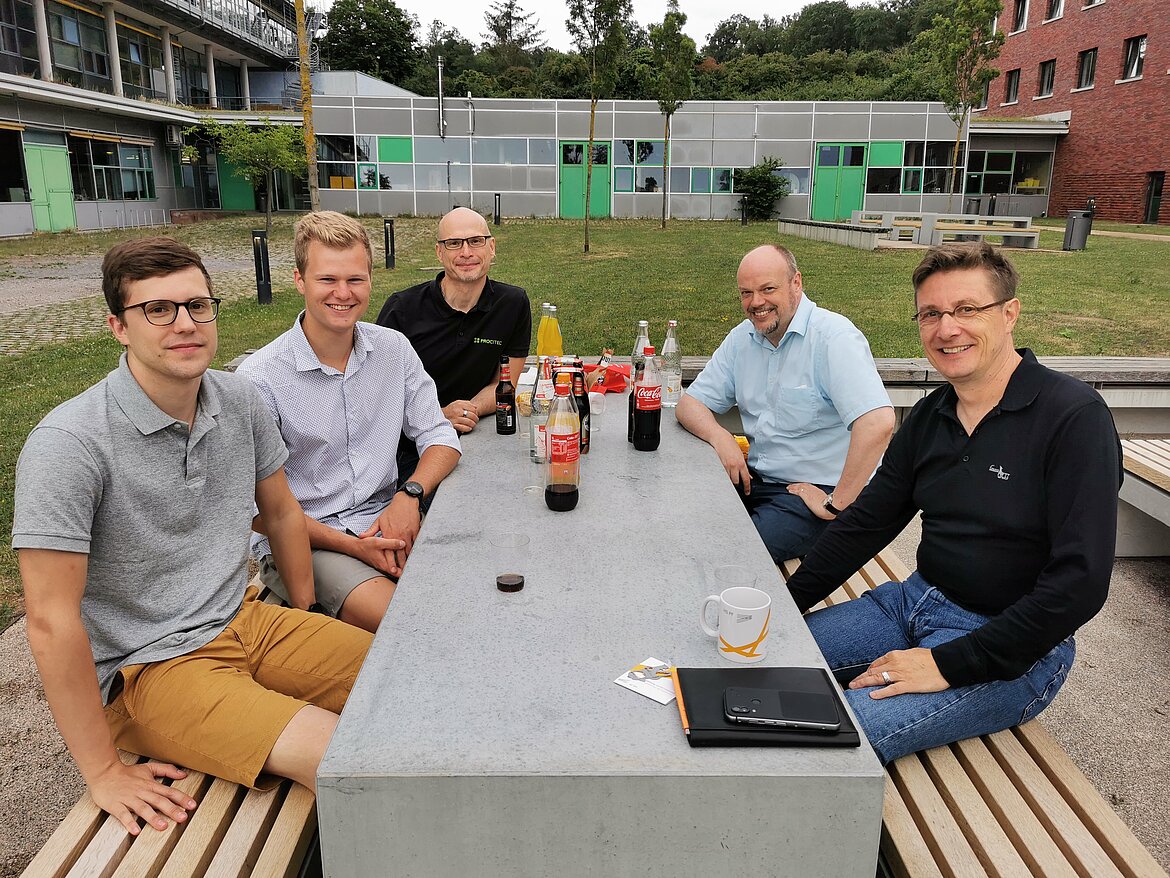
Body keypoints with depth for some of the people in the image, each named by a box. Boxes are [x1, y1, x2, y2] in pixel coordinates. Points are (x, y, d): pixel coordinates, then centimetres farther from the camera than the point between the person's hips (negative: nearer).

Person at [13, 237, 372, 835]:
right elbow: (52, 622, -20)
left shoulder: (239, 401, -1)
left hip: (247, 621, 7)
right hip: (146, 669, -6)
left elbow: (281, 511, 12)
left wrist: (308, 625, 15)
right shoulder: (69, 443, -21)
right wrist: (103, 773, -15)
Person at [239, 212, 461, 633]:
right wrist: (352, 546, -19)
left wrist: (410, 494, -15)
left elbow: (439, 438, 5)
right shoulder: (260, 376, -12)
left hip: (386, 521, 5)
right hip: (300, 541, -4)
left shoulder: (394, 349, 2)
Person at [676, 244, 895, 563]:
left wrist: (836, 504, -25)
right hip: (755, 477, 7)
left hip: (814, 491, -7)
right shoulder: (742, 338, 6)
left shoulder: (834, 337, -17)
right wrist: (719, 437, -14)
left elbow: (878, 422, -30)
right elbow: (689, 404, 8)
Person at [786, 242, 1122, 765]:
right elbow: (865, 522, 9)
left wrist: (949, 663, -23)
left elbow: (1079, 583, -22)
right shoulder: (929, 417, 4)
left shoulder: (1074, 417, -17)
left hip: (1013, 649, -7)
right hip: (917, 600, 7)